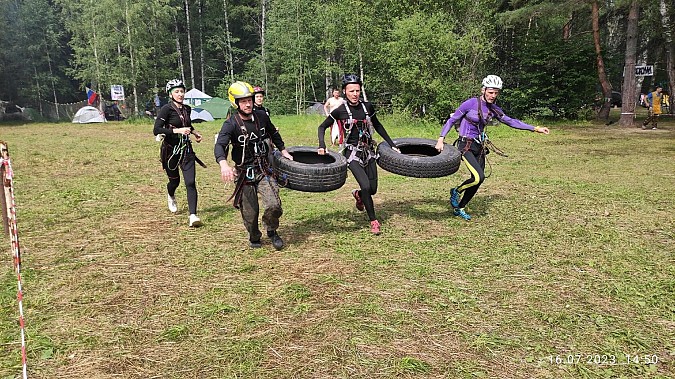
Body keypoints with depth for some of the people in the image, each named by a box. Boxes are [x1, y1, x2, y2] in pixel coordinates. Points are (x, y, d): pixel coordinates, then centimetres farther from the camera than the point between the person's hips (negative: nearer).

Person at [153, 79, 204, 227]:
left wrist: (194, 132, 12)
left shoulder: (187, 109, 7)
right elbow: (156, 130, -22)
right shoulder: (166, 109, -12)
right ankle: (171, 196, 51)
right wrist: (178, 130, -27)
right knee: (175, 180, 14)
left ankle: (193, 216, -11)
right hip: (170, 149, -4)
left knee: (190, 182, -9)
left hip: (186, 149, 4)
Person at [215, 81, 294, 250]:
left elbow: (273, 133, 21)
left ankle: (272, 231, 16)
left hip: (264, 171, 2)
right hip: (244, 174, -2)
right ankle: (254, 238, 36)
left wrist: (283, 151, 24)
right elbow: (219, 145, -29)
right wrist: (224, 164, -47)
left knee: (274, 206, -15)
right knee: (250, 213, 5)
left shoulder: (261, 116, 0)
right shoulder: (231, 124, -14)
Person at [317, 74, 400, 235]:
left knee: (373, 189, 4)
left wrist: (391, 144, 16)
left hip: (368, 152, 4)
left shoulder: (367, 107, 2)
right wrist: (322, 145, -16)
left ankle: (358, 194, 41)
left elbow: (377, 126, 16)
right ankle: (374, 221, 1)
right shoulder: (340, 111, -8)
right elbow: (322, 127, 1)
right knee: (366, 186, -17)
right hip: (352, 153, -4)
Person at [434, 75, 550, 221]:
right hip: (465, 145, -7)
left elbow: (511, 121, 13)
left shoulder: (494, 109, 5)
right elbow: (451, 120, -8)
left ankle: (459, 208, 24)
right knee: (479, 177, -22)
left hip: (479, 147, 7)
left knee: (477, 181, 7)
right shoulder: (471, 103, -13)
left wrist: (535, 128, 10)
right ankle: (456, 192, 6)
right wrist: (441, 139, -16)